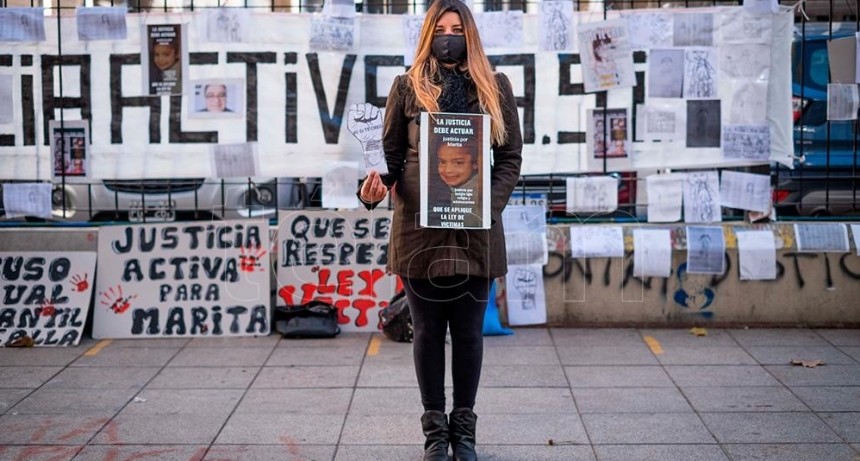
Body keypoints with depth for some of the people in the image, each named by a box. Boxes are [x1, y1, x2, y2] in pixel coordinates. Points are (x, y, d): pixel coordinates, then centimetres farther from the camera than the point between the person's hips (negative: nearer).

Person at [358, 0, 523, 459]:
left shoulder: (495, 87, 6)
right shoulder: (407, 86, 5)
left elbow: (510, 158, 6)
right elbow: (391, 153, 6)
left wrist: (490, 203, -10)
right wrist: (374, 187, -15)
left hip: (475, 231, 0)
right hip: (420, 229, 0)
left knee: (468, 331, 8)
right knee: (428, 330, 8)